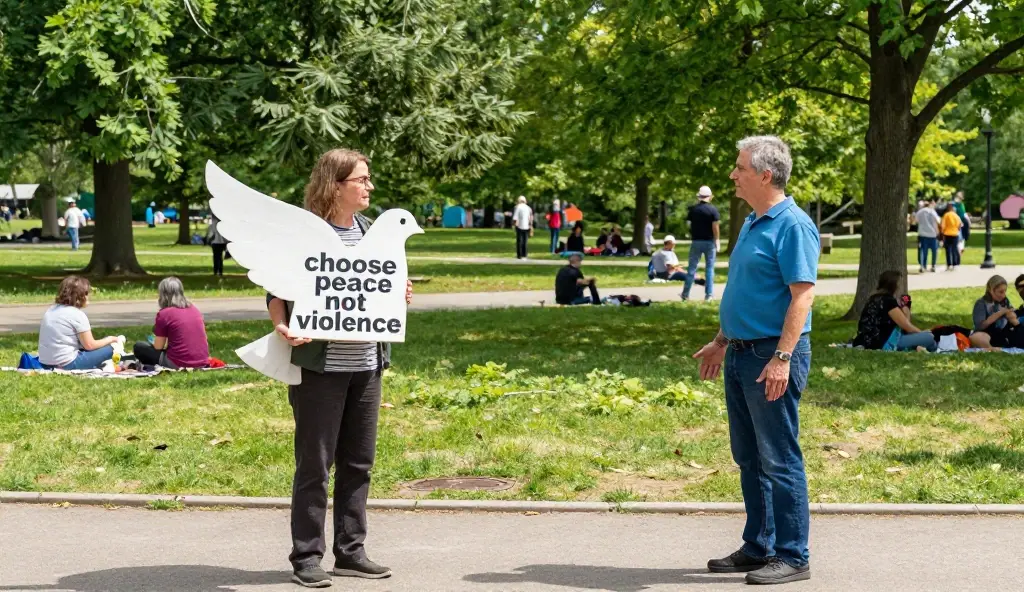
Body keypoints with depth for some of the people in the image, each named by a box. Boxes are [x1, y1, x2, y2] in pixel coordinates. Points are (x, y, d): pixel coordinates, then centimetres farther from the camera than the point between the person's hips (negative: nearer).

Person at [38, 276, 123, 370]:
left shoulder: (50, 310, 13)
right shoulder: (77, 315, -11)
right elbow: (89, 345, -8)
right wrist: (110, 339, 8)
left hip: (46, 364, 8)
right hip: (67, 365, -8)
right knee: (109, 348, 3)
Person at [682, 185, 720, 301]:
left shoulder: (693, 209, 0)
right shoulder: (713, 209, -7)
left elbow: (689, 224, 2)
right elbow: (715, 227, -9)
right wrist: (717, 241, -2)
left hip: (696, 241, 2)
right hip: (709, 241, -2)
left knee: (692, 268, 7)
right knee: (709, 268, 5)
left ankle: (685, 294, 6)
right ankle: (708, 295, 2)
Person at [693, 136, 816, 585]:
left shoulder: (793, 226, -14)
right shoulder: (751, 224, 15)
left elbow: (802, 295, -20)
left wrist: (782, 358, -26)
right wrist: (721, 343, 25)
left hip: (772, 356, -10)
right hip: (740, 355, 10)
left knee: (779, 460, -4)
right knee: (749, 458, 14)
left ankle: (792, 557, 2)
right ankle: (758, 548, 23)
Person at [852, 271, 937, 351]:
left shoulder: (875, 298, 17)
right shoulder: (888, 300, -9)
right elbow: (906, 326, -5)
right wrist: (923, 334, 10)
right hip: (880, 345, -10)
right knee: (929, 337, -11)